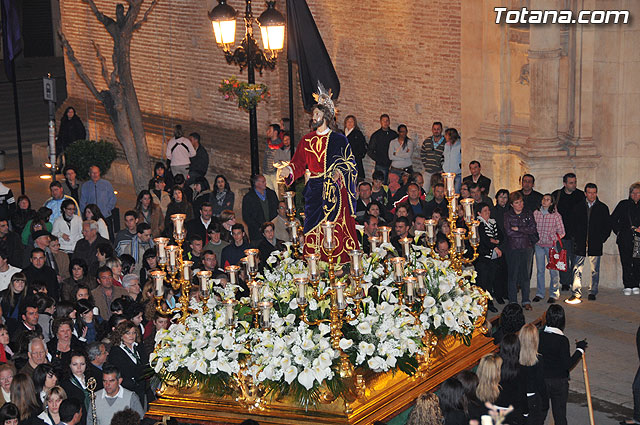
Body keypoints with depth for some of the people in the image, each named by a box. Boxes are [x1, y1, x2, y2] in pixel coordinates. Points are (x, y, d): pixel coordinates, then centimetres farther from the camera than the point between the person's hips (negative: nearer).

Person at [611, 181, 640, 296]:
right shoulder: (623, 204, 5)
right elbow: (613, 220, 8)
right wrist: (619, 232, 2)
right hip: (625, 239, -1)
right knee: (626, 263, -3)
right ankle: (627, 286, 3)